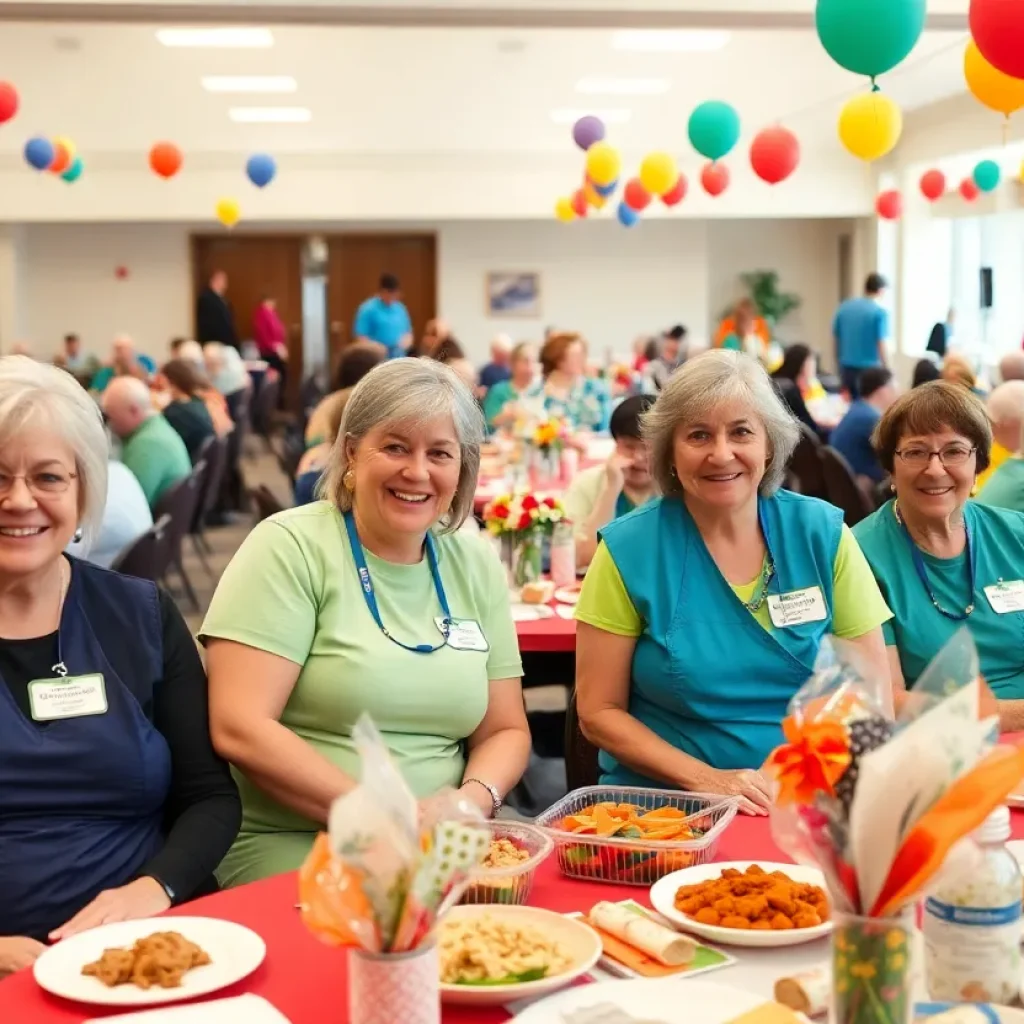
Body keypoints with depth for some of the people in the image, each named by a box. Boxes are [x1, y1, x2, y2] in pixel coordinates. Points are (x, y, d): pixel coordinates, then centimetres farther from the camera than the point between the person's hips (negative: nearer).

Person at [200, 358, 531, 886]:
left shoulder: (476, 565, 8)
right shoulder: (291, 546, -7)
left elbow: (505, 730, 12)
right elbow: (239, 728, -16)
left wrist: (475, 799, -10)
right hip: (291, 843, -5)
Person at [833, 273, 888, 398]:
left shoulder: (844, 307, 7)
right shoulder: (880, 312, -9)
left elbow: (836, 338, 12)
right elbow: (881, 345, -13)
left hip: (847, 368, 5)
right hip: (869, 370, -5)